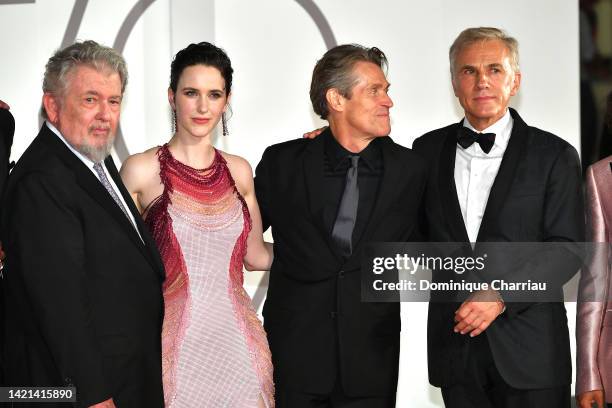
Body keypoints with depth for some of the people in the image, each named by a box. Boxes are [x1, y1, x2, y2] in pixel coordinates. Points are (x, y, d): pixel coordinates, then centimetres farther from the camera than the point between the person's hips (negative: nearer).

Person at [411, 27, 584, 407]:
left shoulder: (553, 155, -1)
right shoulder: (429, 150, 8)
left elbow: (567, 249, -5)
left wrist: (502, 295, -18)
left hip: (528, 347, -2)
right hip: (455, 338, 2)